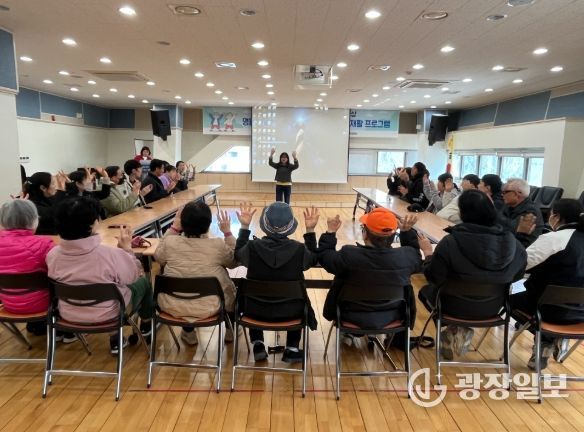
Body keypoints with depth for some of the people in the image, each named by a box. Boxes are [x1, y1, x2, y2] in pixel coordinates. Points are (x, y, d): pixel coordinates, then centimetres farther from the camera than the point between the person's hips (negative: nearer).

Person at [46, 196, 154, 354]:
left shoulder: (52, 255, -15)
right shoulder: (110, 254, -29)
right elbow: (133, 276, -12)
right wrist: (127, 248, -2)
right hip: (107, 314, -4)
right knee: (143, 282, 21)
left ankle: (116, 339, 36)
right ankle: (146, 324, 43)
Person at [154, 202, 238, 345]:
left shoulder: (170, 242, -13)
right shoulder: (218, 245, -16)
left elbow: (158, 258, 11)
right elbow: (234, 261, 4)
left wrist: (173, 228, 7)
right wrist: (228, 232, 4)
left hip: (172, 305, 2)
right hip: (209, 307, -1)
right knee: (230, 287, 28)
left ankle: (188, 332, 40)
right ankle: (230, 330, 42)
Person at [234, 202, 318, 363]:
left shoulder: (253, 247, -18)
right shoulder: (299, 249, -19)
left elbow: (237, 254, 6)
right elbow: (314, 259, 5)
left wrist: (244, 227, 7)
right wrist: (310, 230, 4)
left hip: (258, 310, 0)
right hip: (290, 311, 0)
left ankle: (258, 346, 30)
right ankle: (292, 349, 31)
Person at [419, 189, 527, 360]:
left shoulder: (450, 242, -29)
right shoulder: (512, 242, -16)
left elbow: (433, 277, -17)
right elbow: (517, 276, 0)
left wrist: (429, 255, 0)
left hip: (456, 306, -4)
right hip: (492, 308, 4)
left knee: (425, 291, 27)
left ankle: (455, 331, 19)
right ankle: (462, 333, 19)